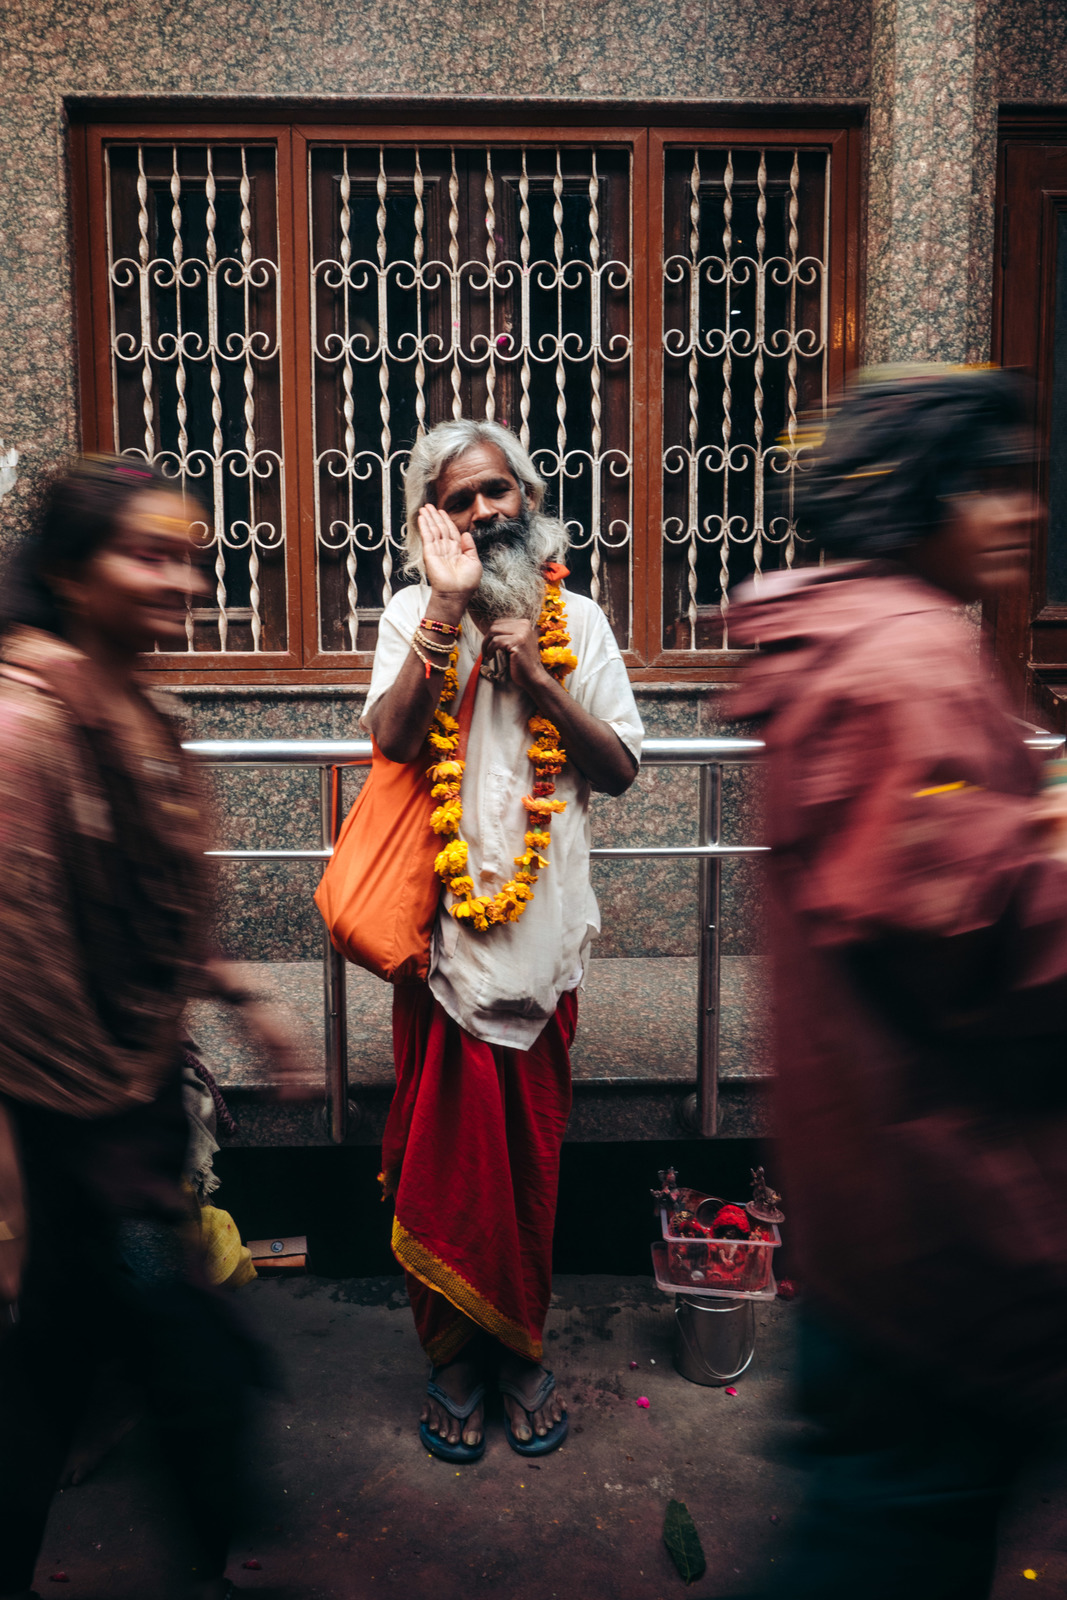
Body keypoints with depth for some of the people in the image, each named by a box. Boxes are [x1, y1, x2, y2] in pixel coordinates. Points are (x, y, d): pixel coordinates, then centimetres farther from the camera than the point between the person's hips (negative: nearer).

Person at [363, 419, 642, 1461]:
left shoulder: (574, 620, 7)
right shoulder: (414, 615, 2)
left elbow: (622, 768, 1)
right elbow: (390, 738, -16)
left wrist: (538, 682, -11)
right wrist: (448, 604, -17)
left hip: (542, 929, 2)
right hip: (445, 927, -1)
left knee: (530, 1151, 11)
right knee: (445, 1150, 7)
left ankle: (520, 1348, 31)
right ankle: (453, 1357, 27)